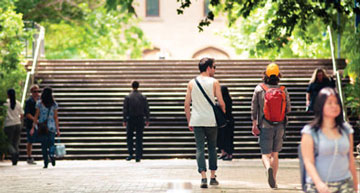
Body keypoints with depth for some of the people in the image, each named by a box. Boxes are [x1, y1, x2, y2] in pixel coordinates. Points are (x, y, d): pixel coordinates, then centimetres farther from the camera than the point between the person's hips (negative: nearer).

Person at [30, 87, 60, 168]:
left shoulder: (39, 103, -1)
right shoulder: (54, 104, 0)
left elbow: (36, 116, 0)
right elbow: (56, 117, 1)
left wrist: (33, 127, 5)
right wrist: (57, 129, 4)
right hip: (52, 127, 0)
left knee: (44, 145, 6)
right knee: (51, 143, 8)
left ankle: (46, 163, 1)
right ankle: (52, 154, -23)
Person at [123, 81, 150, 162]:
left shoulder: (128, 97, -6)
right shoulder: (143, 97, -1)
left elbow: (125, 110, -5)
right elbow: (146, 109, 1)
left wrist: (124, 120, 0)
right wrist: (147, 119, 9)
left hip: (131, 119, -1)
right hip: (140, 119, 1)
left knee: (129, 137, 12)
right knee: (139, 138, 5)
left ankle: (131, 154, 0)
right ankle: (138, 157, 3)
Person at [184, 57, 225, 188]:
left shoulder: (192, 83, 6)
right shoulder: (214, 82, -2)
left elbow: (187, 105, 4)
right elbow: (221, 103, -5)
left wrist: (189, 121, 12)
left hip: (196, 121, 1)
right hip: (211, 121, -1)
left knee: (200, 149, 0)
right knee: (212, 148, 13)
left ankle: (203, 177, -12)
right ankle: (213, 177, 17)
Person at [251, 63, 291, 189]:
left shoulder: (259, 89, -5)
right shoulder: (283, 90, -2)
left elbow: (254, 107, -4)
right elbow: (288, 109, 2)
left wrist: (254, 124, 2)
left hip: (265, 127, -2)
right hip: (280, 126, 2)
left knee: (265, 154, 1)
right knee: (275, 154, 14)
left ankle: (268, 168, -31)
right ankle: (274, 181, 14)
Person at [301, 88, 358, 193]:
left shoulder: (346, 130, 11)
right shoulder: (310, 132, -1)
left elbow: (351, 159, 16)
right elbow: (308, 162, -7)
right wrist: (319, 183, -22)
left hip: (344, 185, 2)